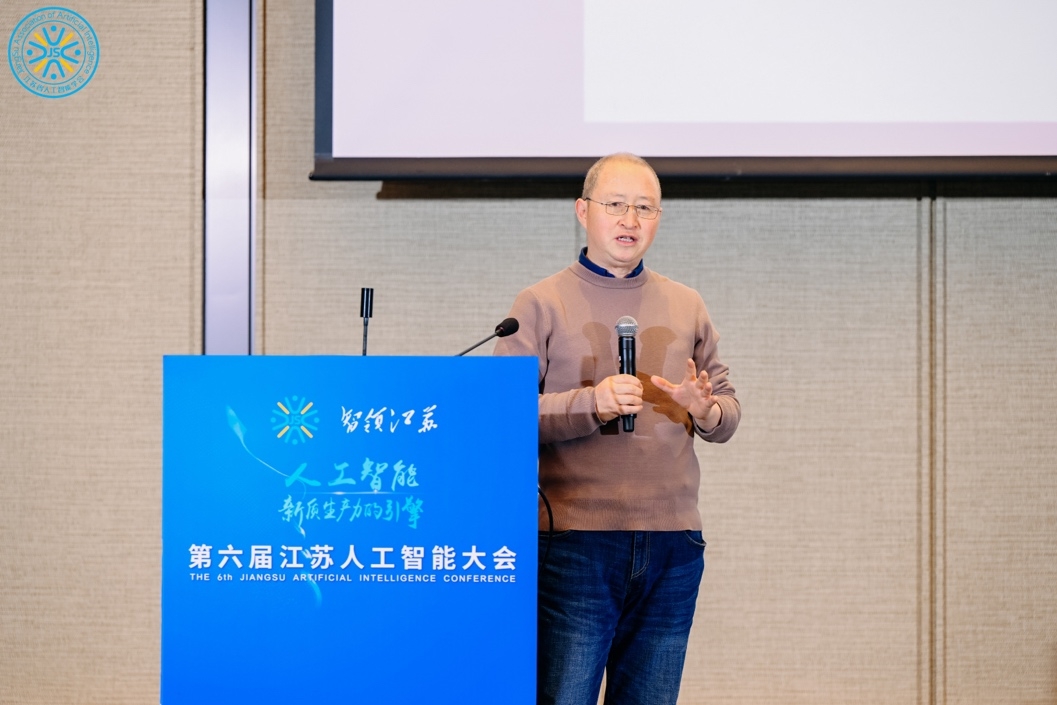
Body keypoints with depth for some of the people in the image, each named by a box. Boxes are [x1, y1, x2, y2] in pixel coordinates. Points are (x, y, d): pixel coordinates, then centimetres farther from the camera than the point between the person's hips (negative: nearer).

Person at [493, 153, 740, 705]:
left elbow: (728, 411, 17)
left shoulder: (687, 307, 17)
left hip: (673, 544, 4)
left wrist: (706, 410, -6)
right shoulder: (542, 304, 4)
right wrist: (590, 404, -20)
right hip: (574, 540, -4)